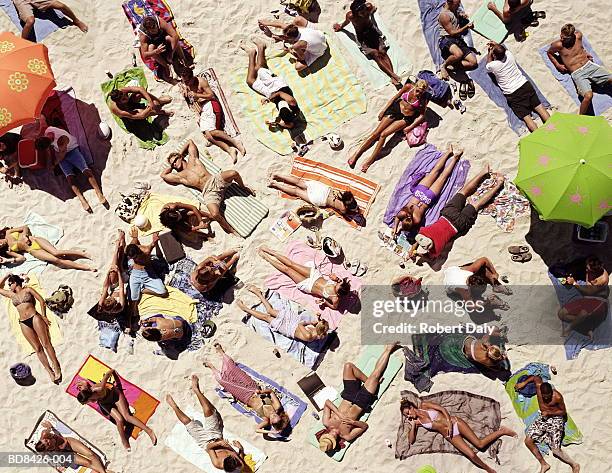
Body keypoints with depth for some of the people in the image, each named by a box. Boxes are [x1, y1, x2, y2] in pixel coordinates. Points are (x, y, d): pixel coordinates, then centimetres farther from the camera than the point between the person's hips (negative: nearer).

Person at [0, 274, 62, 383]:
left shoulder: (28, 290, 7)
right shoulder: (11, 295, 18)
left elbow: (41, 300, 2)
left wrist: (43, 316, -4)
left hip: (35, 318, -4)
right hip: (24, 323, 4)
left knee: (46, 344, -8)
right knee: (37, 349, 0)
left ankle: (57, 369, -4)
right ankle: (50, 372, 2)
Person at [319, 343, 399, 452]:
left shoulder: (326, 423, -22)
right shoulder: (346, 436, -26)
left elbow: (327, 402, -16)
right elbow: (365, 426, -18)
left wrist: (340, 414, -30)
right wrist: (353, 422, -37)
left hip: (349, 397, 3)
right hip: (362, 401, -3)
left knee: (348, 366, -8)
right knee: (375, 374, -8)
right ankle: (388, 349, 18)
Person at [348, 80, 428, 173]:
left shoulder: (423, 99, -16)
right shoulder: (408, 87, -11)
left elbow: (421, 116, -6)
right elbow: (396, 97, 3)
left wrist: (409, 127, -12)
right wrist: (384, 110, 4)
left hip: (406, 118, -3)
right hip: (396, 109, 3)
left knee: (383, 134, -20)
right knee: (376, 133, -5)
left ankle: (371, 159, -11)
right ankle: (357, 153, 0)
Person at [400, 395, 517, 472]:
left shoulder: (424, 405, -1)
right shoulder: (417, 422, 4)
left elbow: (442, 409, -5)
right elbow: (411, 441, 0)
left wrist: (449, 422, -17)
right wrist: (413, 425, -11)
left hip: (454, 422, -2)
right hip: (449, 435, 2)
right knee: (472, 455, -14)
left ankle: (502, 431, 14)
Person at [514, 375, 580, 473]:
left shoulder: (557, 397, -23)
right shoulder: (539, 386, -13)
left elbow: (563, 412, -8)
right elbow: (535, 377, 10)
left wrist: (549, 413, -18)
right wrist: (524, 383, 6)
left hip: (556, 419, -5)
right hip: (543, 418, 5)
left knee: (555, 450, -14)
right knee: (528, 441, -9)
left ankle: (574, 465, 7)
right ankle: (543, 464, 0)